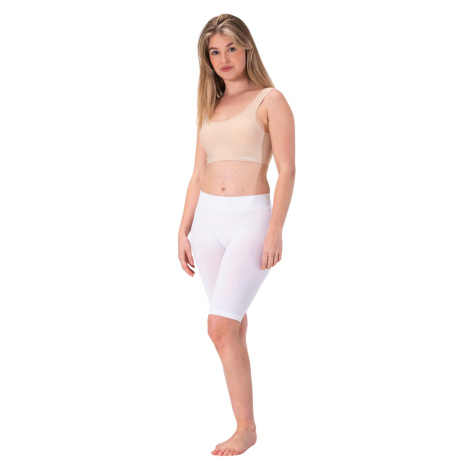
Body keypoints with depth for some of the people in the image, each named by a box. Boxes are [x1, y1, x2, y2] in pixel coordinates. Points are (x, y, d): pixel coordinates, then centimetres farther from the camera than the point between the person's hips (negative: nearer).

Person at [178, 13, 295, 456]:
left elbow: (287, 170, -9)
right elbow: (198, 173, 16)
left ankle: (246, 428, -4)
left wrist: (275, 230, -18)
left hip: (251, 219, -6)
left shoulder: (270, 100, -2)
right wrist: (184, 230, 11)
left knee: (221, 326, -14)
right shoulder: (210, 107, 15)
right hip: (208, 220, 6)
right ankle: (242, 397, 24)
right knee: (231, 321, 10)